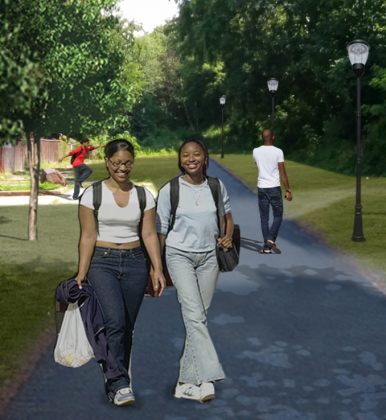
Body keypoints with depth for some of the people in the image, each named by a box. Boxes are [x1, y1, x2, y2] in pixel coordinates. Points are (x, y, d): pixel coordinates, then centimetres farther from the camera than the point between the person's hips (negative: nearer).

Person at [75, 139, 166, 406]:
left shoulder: (143, 195, 7)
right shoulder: (93, 194, 0)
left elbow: (149, 234, 5)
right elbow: (88, 236, -2)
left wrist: (157, 269, -4)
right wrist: (82, 273, -6)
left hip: (134, 263, 3)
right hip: (102, 262, -3)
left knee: (127, 327, 6)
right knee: (115, 321, -19)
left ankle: (117, 383, 20)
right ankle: (120, 385, -14)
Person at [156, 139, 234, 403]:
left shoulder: (216, 187, 4)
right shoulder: (169, 191, -4)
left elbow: (228, 217, 19)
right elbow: (160, 231, 1)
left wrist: (228, 237, -2)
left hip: (209, 256, 3)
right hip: (179, 255, -3)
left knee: (200, 317, 5)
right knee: (194, 314, -17)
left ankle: (187, 381, 16)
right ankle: (207, 377, -18)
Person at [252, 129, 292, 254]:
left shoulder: (256, 151, 3)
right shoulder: (278, 152, -6)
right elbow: (283, 173, -7)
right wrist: (288, 190, -3)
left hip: (261, 188, 3)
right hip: (274, 188, -3)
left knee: (264, 218, 7)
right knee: (278, 216, 11)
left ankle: (267, 247, 6)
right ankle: (271, 239, -9)